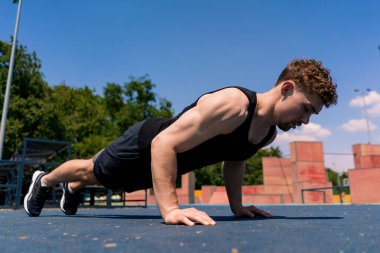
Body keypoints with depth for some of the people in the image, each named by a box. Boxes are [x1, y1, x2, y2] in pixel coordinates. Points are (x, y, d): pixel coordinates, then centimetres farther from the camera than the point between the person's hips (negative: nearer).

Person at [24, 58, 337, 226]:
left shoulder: (270, 131, -10)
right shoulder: (231, 105, -39)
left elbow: (234, 161, 8)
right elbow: (163, 143, -42)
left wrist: (237, 205, 4)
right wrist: (170, 209, -44)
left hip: (162, 155, 7)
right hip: (145, 142, -7)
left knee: (102, 177, 33)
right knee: (91, 171, 20)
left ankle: (72, 190, 64)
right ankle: (43, 180, 52)